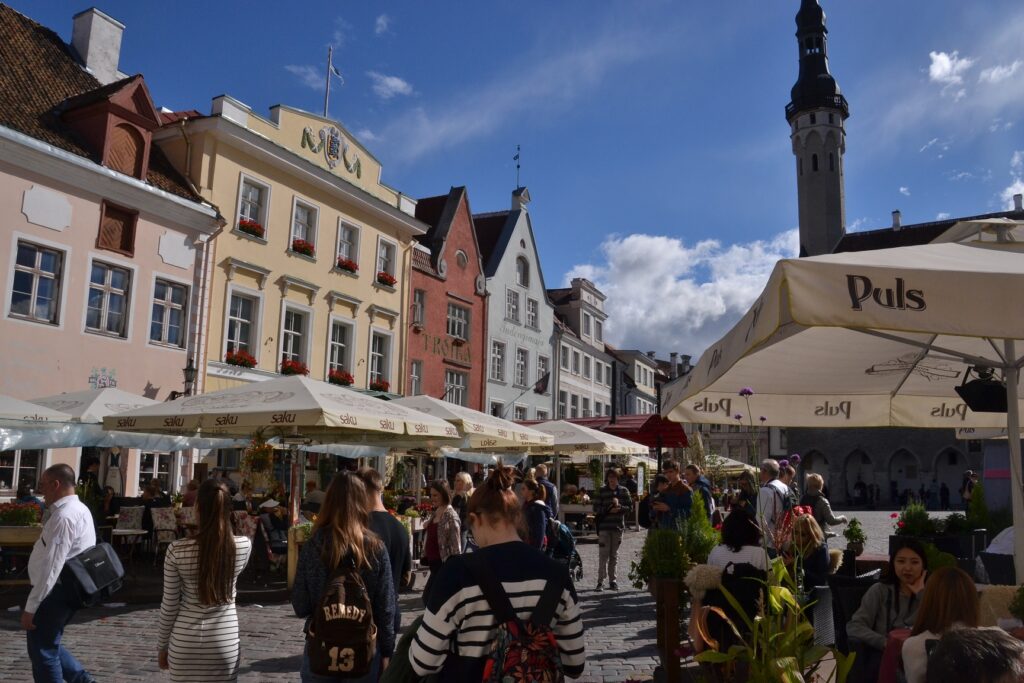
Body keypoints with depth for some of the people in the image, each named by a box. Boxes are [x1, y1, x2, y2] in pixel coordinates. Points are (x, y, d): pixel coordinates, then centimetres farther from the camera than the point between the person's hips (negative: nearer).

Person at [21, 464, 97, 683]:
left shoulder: (63, 516, -22)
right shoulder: (80, 509, 11)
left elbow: (51, 566, -24)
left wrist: (30, 606, -20)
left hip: (57, 591, -10)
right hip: (70, 588, 10)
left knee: (42, 649, 3)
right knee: (47, 643, 21)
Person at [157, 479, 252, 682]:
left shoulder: (177, 550, -13)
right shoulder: (244, 545, -10)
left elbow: (169, 606, -5)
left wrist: (161, 646, 7)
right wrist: (222, 528, 12)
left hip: (185, 642, 0)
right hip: (225, 641, 1)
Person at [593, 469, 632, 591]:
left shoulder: (623, 491, 6)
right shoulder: (602, 491, 1)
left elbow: (630, 506, 5)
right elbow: (596, 508, -1)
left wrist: (620, 508, -14)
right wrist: (609, 510, -15)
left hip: (618, 526, 2)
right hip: (604, 526, -2)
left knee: (614, 554, 10)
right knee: (603, 554, -7)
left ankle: (613, 580, 18)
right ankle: (600, 581, -4)